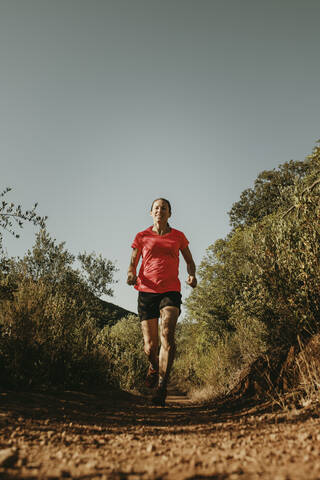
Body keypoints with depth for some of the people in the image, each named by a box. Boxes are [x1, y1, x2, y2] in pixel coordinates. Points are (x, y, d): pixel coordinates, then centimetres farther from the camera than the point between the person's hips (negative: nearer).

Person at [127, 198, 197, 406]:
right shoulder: (142, 237, 10)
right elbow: (132, 263, 10)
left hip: (171, 291, 0)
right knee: (150, 346, 3)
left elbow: (190, 261, 20)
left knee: (168, 334, -23)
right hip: (147, 291, 1)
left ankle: (161, 388, -18)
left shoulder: (178, 236, 11)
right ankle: (154, 367, 38)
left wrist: (192, 276, -1)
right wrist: (131, 274, -13)